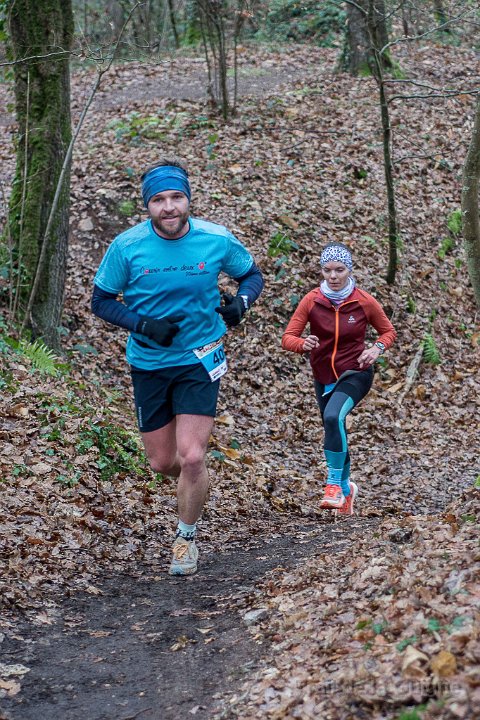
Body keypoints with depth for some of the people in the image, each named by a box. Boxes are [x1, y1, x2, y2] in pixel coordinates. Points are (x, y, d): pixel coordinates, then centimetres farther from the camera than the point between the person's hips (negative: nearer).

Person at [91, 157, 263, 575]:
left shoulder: (218, 241, -11)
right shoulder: (127, 246, -13)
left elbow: (252, 275, 6)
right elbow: (101, 301, -3)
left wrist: (242, 301, -16)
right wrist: (142, 325, -19)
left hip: (199, 361, -1)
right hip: (149, 364, 2)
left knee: (191, 457, -12)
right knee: (162, 463, 10)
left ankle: (186, 537, 14)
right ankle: (195, 482, 48)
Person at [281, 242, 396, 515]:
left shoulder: (364, 302, -10)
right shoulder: (311, 301, -9)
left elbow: (388, 331, 5)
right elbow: (288, 338, -9)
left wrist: (377, 349, -16)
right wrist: (304, 344, -31)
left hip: (355, 374, -3)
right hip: (324, 378, 3)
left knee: (333, 417, -31)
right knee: (335, 432, 15)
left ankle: (335, 483, -23)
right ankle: (346, 488, 41)